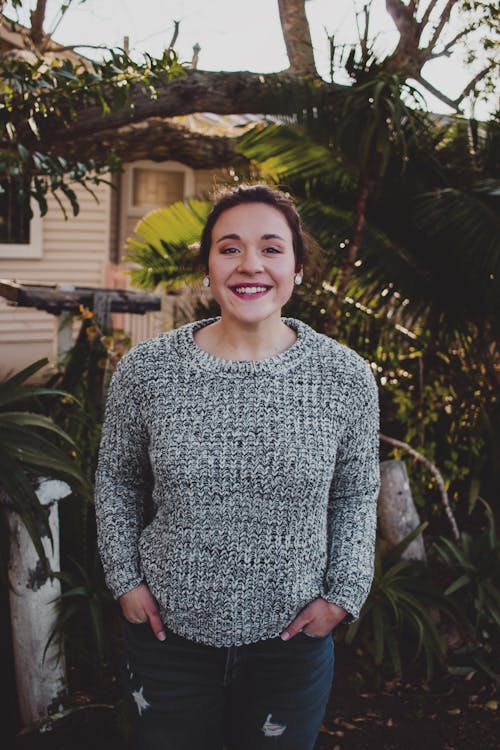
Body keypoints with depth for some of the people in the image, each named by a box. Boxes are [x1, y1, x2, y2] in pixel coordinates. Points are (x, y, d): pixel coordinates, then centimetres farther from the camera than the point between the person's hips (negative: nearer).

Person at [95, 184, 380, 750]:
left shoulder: (346, 379, -9)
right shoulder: (145, 370, -9)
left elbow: (356, 495, 5)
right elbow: (116, 478, 6)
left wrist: (343, 595, -3)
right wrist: (125, 578, 1)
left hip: (292, 640, 0)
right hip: (166, 633, 0)